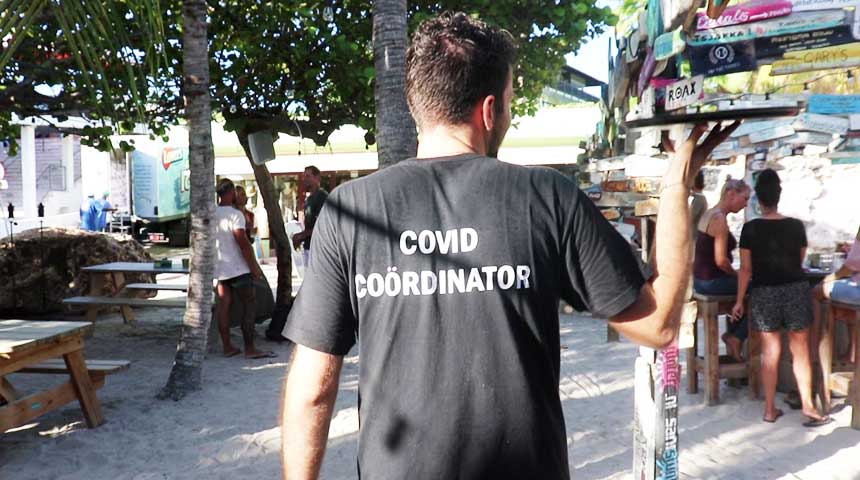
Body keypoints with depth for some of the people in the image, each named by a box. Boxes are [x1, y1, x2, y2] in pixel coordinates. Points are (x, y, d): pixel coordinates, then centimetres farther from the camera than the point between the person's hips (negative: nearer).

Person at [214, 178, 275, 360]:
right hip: (237, 268, -8)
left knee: (224, 305, 8)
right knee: (249, 304, -2)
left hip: (220, 267, 8)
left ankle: (227, 347, 11)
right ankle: (249, 348, -3)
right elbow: (243, 244, -19)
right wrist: (254, 266, -12)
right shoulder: (235, 215, -16)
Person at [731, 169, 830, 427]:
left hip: (764, 294, 0)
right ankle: (807, 405, 11)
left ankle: (770, 409, 14)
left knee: (770, 353, 7)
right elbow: (800, 261, 8)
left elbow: (746, 269, -7)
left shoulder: (750, 228, -8)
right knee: (800, 351, 11)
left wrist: (739, 300, 1)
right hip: (796, 290, 0)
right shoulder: (796, 226, -4)